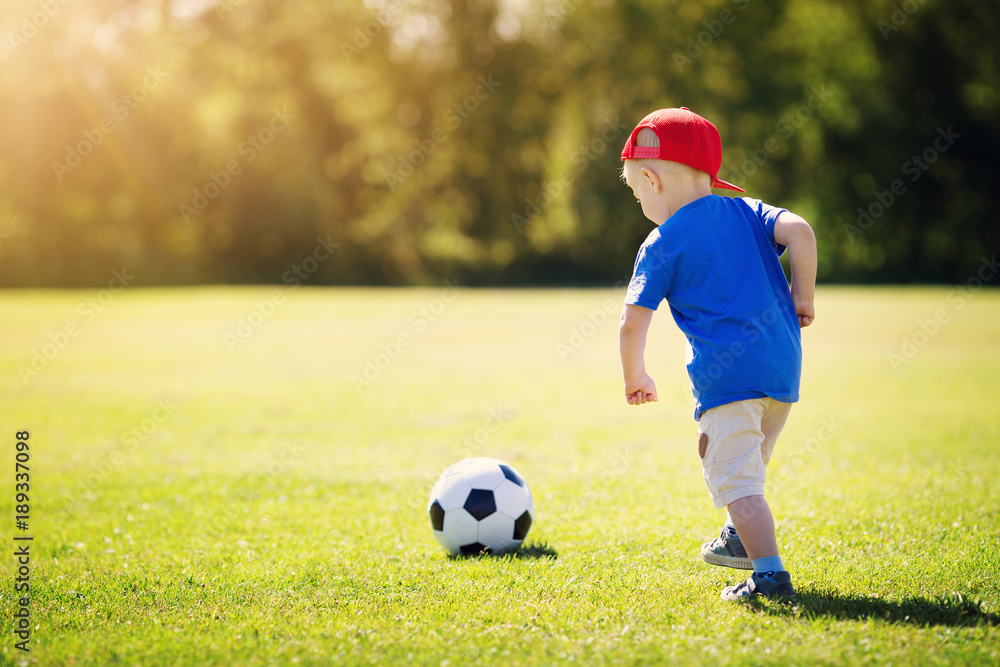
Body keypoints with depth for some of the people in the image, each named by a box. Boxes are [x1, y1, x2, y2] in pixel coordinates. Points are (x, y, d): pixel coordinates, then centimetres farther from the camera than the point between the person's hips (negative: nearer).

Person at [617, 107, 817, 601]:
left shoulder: (662, 243, 2)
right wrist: (802, 299, 5)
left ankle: (770, 573, -22)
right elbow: (799, 232, -4)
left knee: (736, 478, -9)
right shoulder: (747, 212, 14)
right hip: (783, 362, 7)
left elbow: (633, 322, -2)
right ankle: (741, 539, 42)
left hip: (726, 371, -7)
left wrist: (635, 377, 14)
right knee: (730, 454, 29)